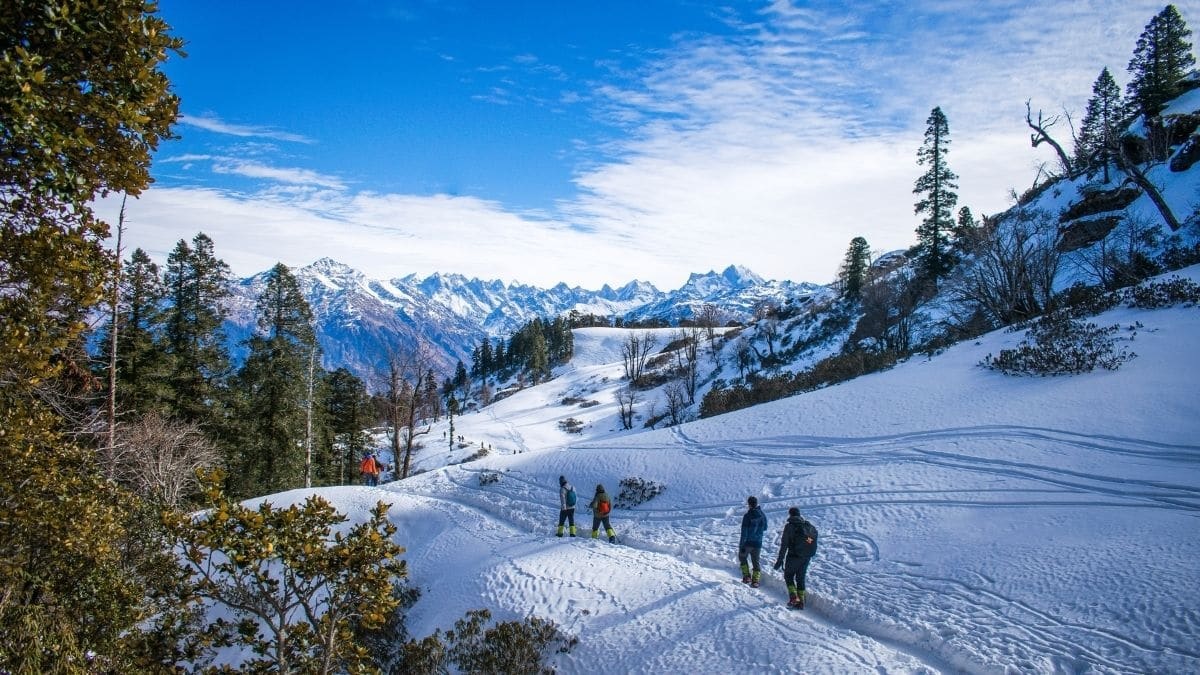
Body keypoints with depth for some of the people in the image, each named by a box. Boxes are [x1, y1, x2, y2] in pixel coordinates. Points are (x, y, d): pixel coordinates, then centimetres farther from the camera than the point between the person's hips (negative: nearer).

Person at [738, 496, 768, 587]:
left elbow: (744, 533, -18)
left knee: (742, 557, 19)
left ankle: (746, 577, 14)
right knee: (756, 561, 14)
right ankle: (755, 581, 6)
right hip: (758, 543, 4)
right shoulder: (763, 515, -1)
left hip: (747, 542, -4)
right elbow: (765, 528, 15)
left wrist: (741, 546, -15)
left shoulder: (747, 516, -18)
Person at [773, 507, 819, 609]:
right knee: (800, 578, 16)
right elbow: (814, 542, 9)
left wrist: (780, 559, -9)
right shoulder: (808, 525, 7)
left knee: (788, 576, 12)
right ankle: (800, 601, 14)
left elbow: (784, 545, -12)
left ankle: (793, 598, -5)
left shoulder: (789, 526, -9)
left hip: (794, 556, -5)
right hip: (806, 557, 5)